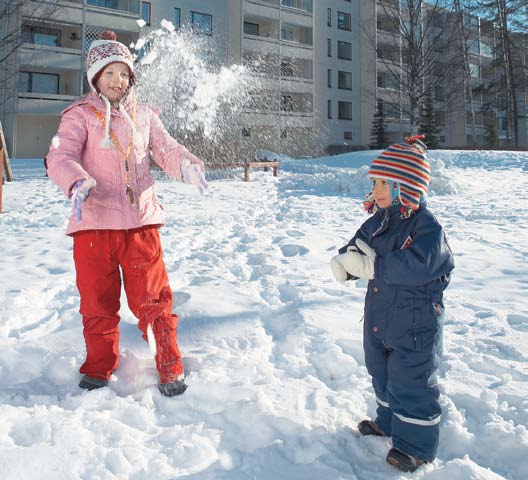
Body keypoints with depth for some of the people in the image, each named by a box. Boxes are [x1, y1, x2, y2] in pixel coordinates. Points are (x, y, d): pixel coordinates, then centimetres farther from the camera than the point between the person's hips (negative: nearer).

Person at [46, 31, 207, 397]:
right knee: (98, 303, 9)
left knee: (153, 299, 3)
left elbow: (166, 149, 4)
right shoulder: (80, 115, 4)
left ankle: (170, 368, 15)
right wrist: (78, 183, -30)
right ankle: (99, 368, 28)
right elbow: (61, 157, -8)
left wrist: (188, 166, -19)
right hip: (93, 223, -1)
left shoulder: (144, 115, 13)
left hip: (141, 222, 1)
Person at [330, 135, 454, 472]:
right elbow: (354, 251, 5)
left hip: (415, 326, -8)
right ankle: (389, 420, 46)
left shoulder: (427, 227, -20)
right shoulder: (378, 221, 3)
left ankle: (417, 444, 23)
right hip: (379, 318, 8)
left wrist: (371, 264, -28)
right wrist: (346, 261, -19)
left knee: (411, 382, 4)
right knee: (383, 375, 23)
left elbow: (415, 267, -34)